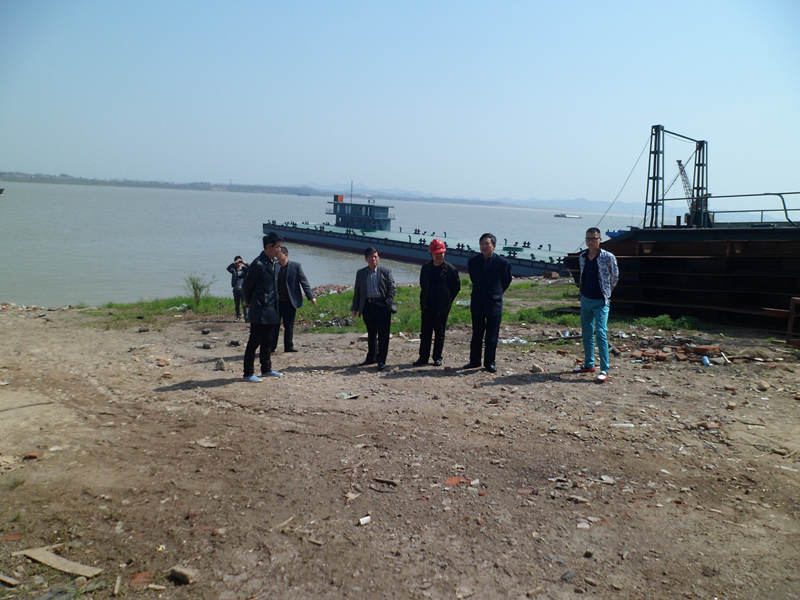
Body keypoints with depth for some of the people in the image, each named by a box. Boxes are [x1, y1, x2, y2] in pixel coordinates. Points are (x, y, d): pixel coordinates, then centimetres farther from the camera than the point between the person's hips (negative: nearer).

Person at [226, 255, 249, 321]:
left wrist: (245, 263, -20)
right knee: (237, 304, 9)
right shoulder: (234, 270, 5)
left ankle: (246, 317, -13)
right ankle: (238, 317, 23)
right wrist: (234, 263, -25)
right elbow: (228, 268, -14)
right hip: (236, 289, 2)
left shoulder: (244, 269, 5)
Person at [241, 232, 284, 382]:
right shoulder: (258, 264, -17)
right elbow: (246, 286, -10)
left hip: (271, 310, 8)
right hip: (260, 311, -8)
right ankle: (248, 373, 6)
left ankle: (266, 369, 28)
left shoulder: (274, 262, 10)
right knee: (254, 342, -2)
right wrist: (249, 301, 7)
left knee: (267, 342, 17)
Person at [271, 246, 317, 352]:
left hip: (290, 301, -1)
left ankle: (289, 346, 17)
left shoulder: (296, 266, -2)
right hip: (276, 301, 2)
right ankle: (272, 346, 15)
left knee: (289, 325, 6)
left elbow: (304, 281, -3)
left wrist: (311, 296, -9)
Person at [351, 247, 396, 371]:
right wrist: (355, 307, 8)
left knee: (383, 335, -5)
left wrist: (389, 303, -10)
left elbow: (392, 287, -1)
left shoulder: (386, 271, 0)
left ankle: (381, 360, 1)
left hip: (382, 305, -4)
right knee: (371, 334, 15)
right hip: (368, 306, 4)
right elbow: (357, 291, 12)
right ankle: (371, 357, 28)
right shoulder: (361, 273, 10)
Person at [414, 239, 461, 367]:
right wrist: (423, 301, 10)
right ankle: (423, 357, 13)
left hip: (442, 307, -3)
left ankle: (437, 357, 17)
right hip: (427, 306, 3)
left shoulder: (450, 269, -5)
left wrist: (448, 301, -1)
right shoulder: (425, 268, 5)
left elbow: (457, 287, 2)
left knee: (440, 333, 6)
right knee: (425, 332, 6)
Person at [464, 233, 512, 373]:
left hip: (494, 302, -2)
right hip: (477, 302, 2)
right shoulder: (473, 261, 1)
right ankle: (474, 360, 20)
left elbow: (507, 280, 9)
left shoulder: (502, 263, -7)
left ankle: (489, 362, 14)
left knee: (492, 335, 4)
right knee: (476, 334, 10)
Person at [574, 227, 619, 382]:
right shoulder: (582, 257, 5)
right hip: (585, 299, 6)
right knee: (586, 333, 13)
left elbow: (615, 277, 3)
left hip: (600, 301, -6)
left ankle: (604, 370, -8)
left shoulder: (608, 257, -10)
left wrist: (606, 292, 11)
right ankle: (588, 364, 25)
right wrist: (583, 292, 14)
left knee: (601, 333, -12)